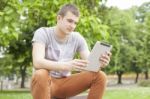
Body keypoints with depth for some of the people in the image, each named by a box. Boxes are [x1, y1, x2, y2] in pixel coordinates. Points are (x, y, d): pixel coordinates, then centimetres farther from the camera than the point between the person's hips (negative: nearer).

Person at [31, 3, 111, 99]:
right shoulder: (42, 33, -12)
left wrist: (99, 63, -33)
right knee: (41, 75, -39)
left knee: (100, 76, -17)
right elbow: (37, 62, -28)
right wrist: (66, 65, -44)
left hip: (65, 83, 4)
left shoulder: (78, 38, 0)